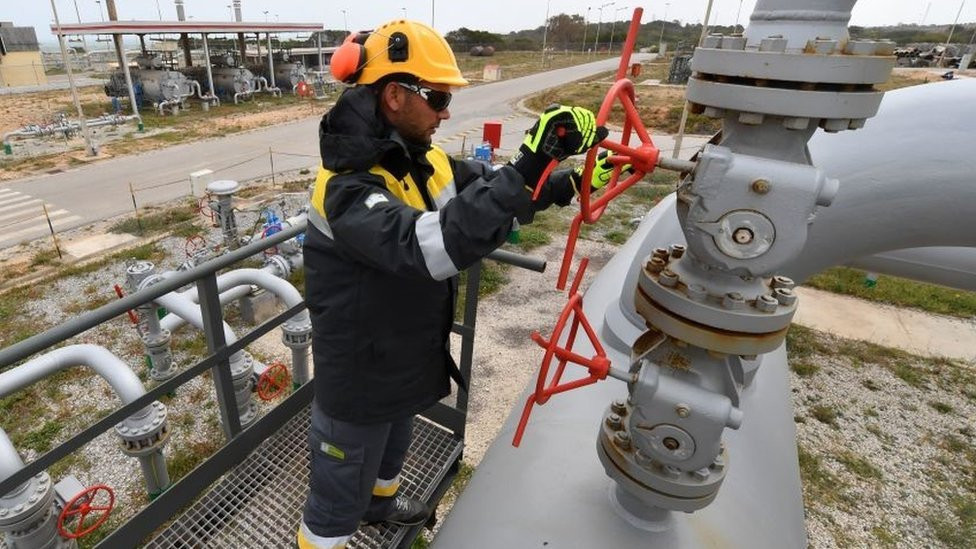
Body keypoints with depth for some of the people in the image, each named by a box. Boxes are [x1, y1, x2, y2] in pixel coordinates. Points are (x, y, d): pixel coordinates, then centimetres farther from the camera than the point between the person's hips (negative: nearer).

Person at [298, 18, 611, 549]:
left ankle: (380, 498, 65)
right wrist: (526, 170, -49)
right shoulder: (349, 188, -32)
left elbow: (489, 190, 3)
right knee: (339, 498, 15)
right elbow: (430, 248, -47)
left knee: (393, 442, 36)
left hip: (407, 360, 9)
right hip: (361, 377, -8)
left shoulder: (425, 161, -5)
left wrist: (567, 182, -11)